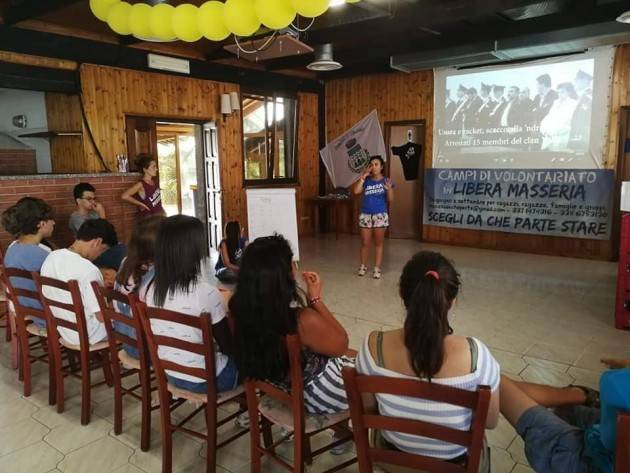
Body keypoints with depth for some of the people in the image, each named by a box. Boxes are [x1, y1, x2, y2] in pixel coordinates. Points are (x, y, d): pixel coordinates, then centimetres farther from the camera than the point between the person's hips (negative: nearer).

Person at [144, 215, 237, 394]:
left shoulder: (151, 288, -7)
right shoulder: (206, 292, -26)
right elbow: (227, 346, -13)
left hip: (170, 374, 6)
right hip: (205, 379, -6)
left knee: (225, 356, 27)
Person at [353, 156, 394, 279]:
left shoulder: (386, 181, -2)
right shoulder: (366, 180, 3)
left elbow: (390, 200, -8)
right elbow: (356, 191, -12)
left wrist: (389, 189, -28)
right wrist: (364, 175, -10)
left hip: (380, 215, -2)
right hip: (365, 215, 2)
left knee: (378, 243, 6)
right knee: (365, 243, 8)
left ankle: (377, 268, 14)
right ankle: (363, 266, 24)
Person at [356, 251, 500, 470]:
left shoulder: (374, 346, -26)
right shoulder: (474, 354, -31)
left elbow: (366, 404, -7)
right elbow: (491, 422, -13)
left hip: (392, 455, 1)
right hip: (454, 461, -1)